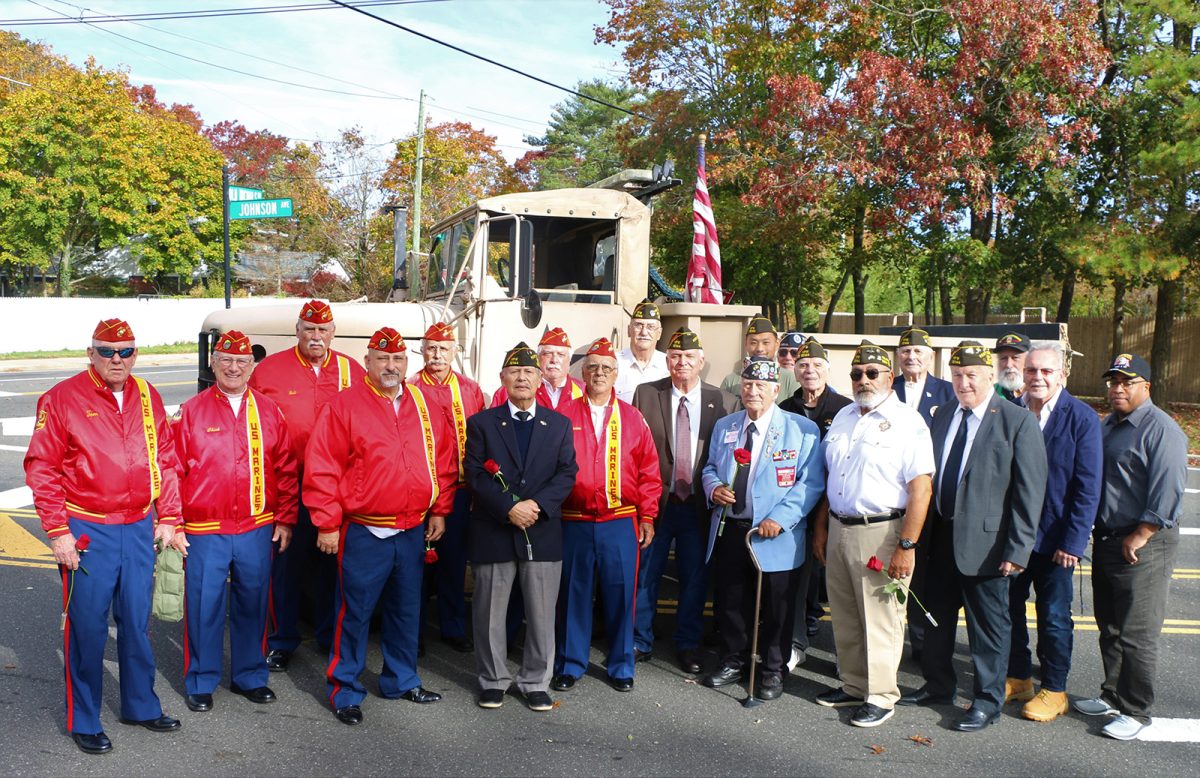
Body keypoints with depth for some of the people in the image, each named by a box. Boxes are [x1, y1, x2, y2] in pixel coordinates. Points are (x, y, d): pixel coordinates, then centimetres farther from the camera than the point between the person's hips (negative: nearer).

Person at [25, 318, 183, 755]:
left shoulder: (147, 397, 6)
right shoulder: (62, 399, -7)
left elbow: (165, 460, 11)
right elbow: (41, 468, -7)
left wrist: (167, 518, 7)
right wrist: (57, 531, -11)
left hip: (139, 529, 4)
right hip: (87, 531, -4)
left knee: (137, 620, 14)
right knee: (87, 625, 4)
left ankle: (140, 705, 30)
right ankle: (83, 722, 19)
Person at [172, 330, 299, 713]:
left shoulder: (268, 412, 6)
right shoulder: (192, 411, 0)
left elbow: (286, 470, 8)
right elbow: (175, 471, 0)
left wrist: (285, 520, 5)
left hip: (258, 530, 2)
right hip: (204, 532, -2)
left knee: (253, 604, 11)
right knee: (203, 607, 5)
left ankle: (249, 675, 27)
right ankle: (201, 682, 21)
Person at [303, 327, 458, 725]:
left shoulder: (424, 406, 6)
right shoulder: (344, 406, -8)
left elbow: (445, 459, 12)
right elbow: (321, 469, -9)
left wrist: (439, 510, 8)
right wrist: (327, 524, -10)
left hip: (413, 532, 5)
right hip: (363, 533, -5)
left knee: (406, 610, 16)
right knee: (355, 613, 3)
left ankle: (401, 681, 32)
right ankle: (345, 691, 18)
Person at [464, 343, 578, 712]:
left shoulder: (559, 424, 8)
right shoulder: (481, 423, 3)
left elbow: (567, 473, 1)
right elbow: (475, 474, -5)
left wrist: (537, 505, -14)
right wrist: (508, 508, -17)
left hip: (544, 531, 1)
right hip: (493, 532, -1)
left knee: (541, 613, 6)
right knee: (490, 612, 8)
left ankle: (535, 682, 21)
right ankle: (493, 680, 23)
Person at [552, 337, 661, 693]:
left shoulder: (632, 418, 5)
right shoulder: (564, 416, 2)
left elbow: (649, 472, 6)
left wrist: (647, 518, 2)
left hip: (621, 524, 1)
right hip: (574, 524, 0)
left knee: (620, 594, 6)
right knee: (572, 593, 8)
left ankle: (621, 666, 21)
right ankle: (569, 665, 22)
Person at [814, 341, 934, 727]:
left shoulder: (907, 422, -11)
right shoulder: (843, 417, 12)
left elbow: (921, 488, -16)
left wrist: (907, 546, -20)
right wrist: (821, 527, 14)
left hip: (881, 532, -7)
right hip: (839, 528, 7)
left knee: (880, 619, 1)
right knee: (844, 616, 14)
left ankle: (880, 697, 15)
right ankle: (853, 685, 30)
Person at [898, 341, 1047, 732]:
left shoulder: (1019, 421, -9)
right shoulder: (942, 417, 9)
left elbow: (1029, 491, -12)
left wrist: (1017, 550, -16)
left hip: (985, 541, -6)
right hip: (941, 537, 6)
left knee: (988, 624, 8)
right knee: (936, 615, 17)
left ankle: (988, 701, 23)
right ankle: (938, 686, 35)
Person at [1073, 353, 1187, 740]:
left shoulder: (1161, 429, -13)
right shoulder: (1106, 426, 13)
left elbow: (1167, 493, -19)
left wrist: (1139, 537, -18)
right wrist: (1096, 533, 13)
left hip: (1143, 545, -8)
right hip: (1105, 539, 8)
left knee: (1136, 635, -1)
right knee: (1109, 628, 17)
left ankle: (1135, 711, 10)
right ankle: (1112, 696, 30)